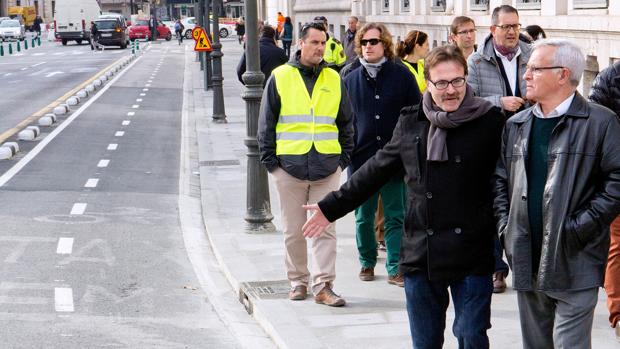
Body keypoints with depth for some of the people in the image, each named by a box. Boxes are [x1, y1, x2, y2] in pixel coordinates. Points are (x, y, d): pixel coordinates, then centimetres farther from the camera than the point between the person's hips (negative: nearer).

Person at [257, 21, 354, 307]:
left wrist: (344, 157, 7)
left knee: (326, 229, 0)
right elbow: (266, 122, 4)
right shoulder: (280, 77, 2)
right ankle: (298, 281, 20)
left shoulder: (334, 79, 9)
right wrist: (269, 159, -1)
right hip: (289, 166, -1)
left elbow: (346, 122, 15)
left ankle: (323, 286, 3)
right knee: (294, 230, 8)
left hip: (327, 166, 1)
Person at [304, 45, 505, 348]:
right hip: (420, 254, 4)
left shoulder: (489, 121, -5)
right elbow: (377, 169, 17)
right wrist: (331, 207, 20)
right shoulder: (411, 123, 7)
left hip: (472, 256, -3)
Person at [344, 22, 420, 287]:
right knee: (363, 217, 10)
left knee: (396, 217, 2)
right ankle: (367, 262, 26)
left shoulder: (401, 75, -1)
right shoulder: (351, 79, 5)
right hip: (361, 158, 2)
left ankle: (394, 268, 8)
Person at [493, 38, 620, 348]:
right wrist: (505, 226, 6)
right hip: (527, 262, 6)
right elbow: (500, 180, 19)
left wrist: (582, 226, -15)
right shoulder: (516, 125, 13)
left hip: (574, 264, -6)